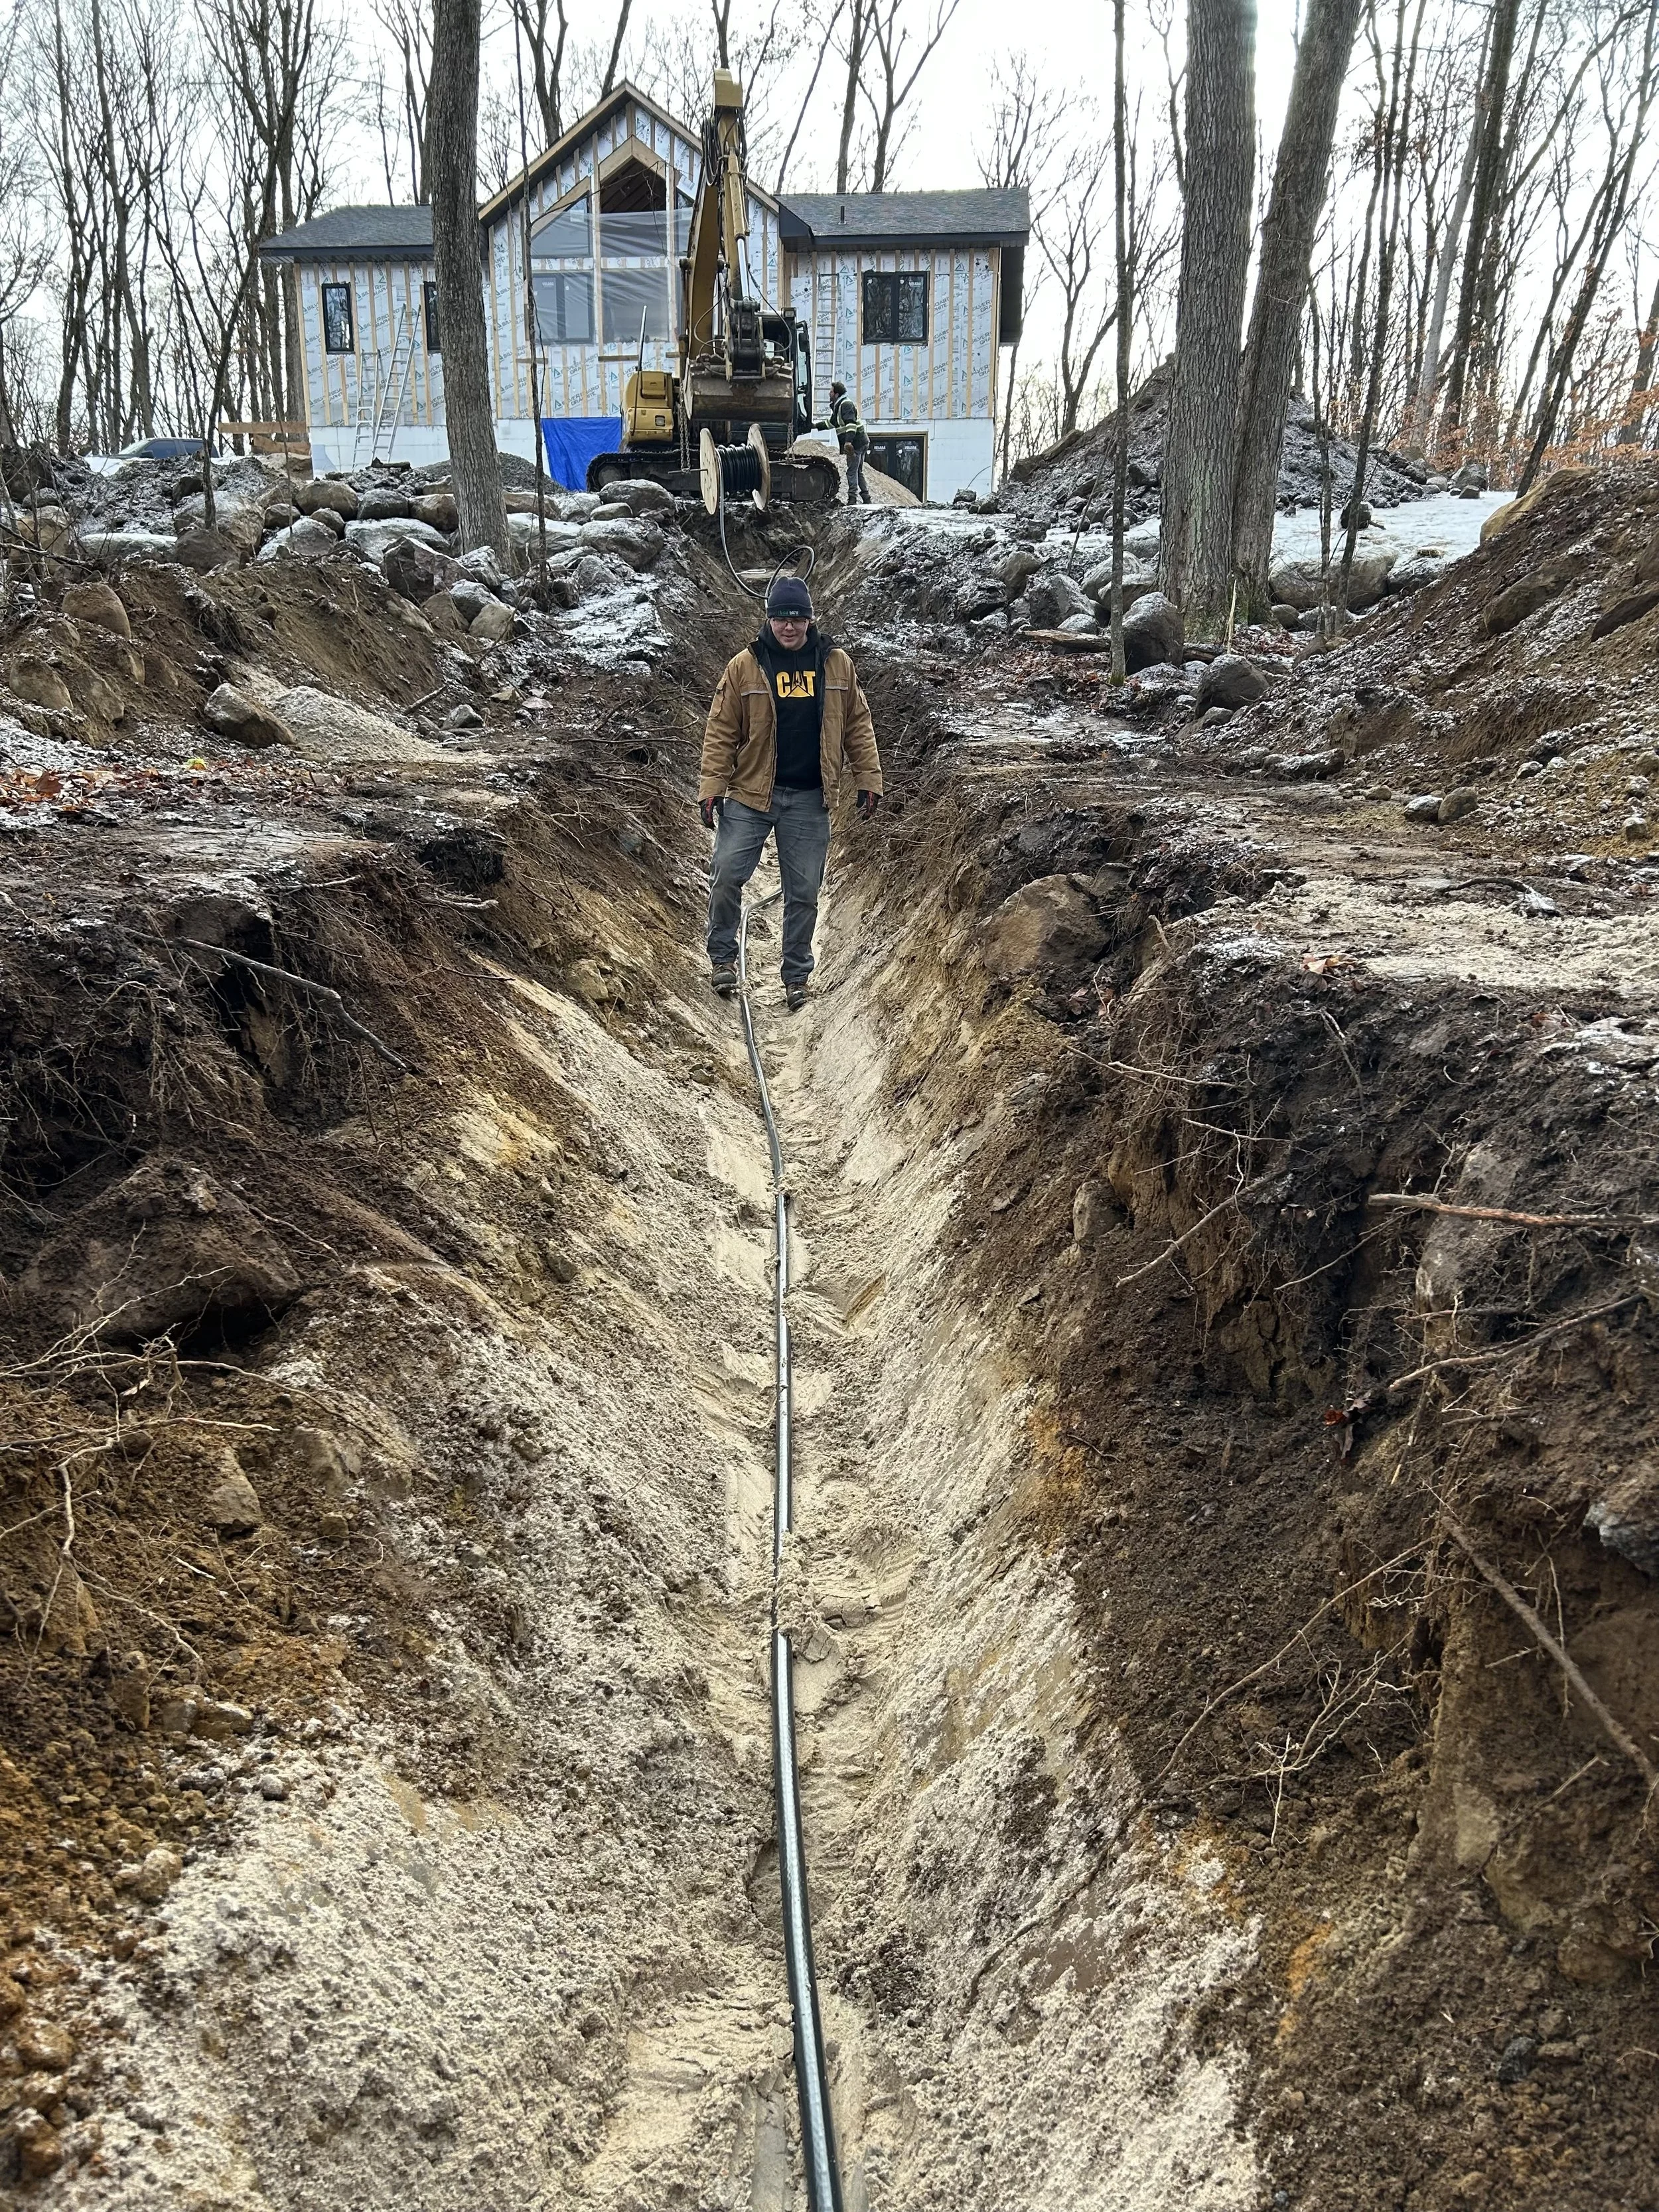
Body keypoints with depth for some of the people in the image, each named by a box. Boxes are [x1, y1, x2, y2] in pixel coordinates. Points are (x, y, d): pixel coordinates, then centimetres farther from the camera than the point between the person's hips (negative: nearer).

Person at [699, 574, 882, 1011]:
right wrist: (711, 788, -7)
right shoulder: (744, 667, -3)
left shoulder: (837, 664, 3)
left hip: (809, 802, 1)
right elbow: (721, 732, -2)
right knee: (726, 876, -9)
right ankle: (723, 956, 13)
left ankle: (797, 975, 20)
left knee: (804, 892, 7)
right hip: (751, 795, -1)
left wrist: (868, 780, 5)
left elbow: (858, 727, 9)